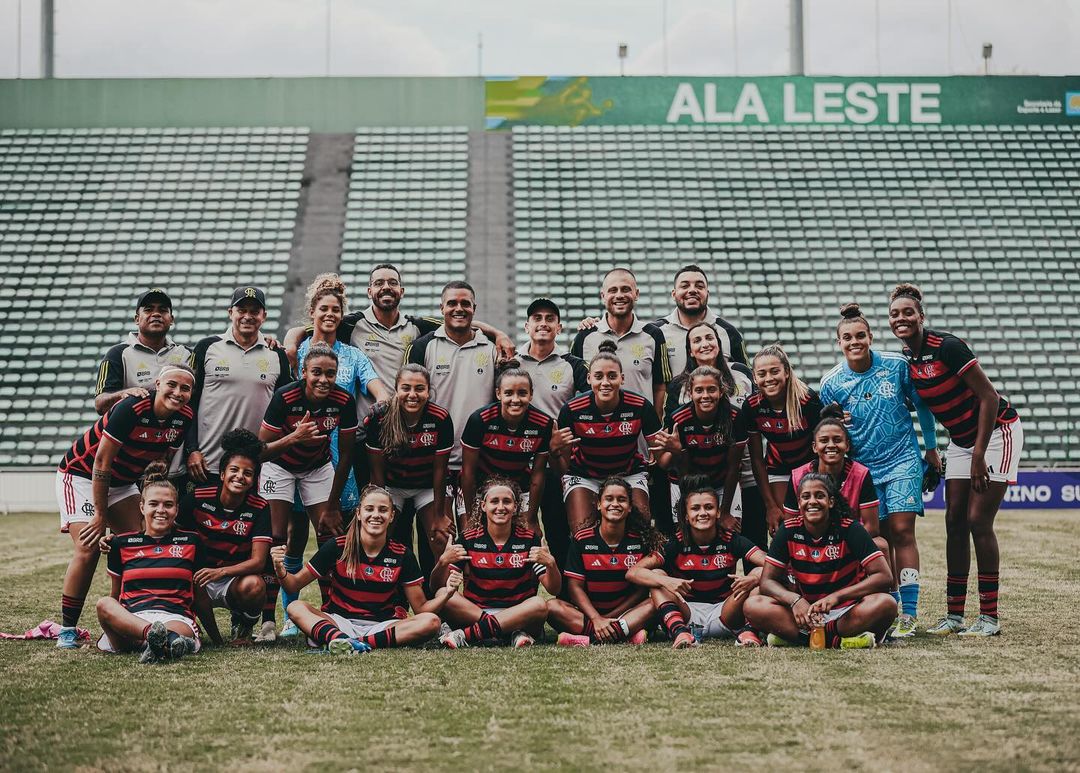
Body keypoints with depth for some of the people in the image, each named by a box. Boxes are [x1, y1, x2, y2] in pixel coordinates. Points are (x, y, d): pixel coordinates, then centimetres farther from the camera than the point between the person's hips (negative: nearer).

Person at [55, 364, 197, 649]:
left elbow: (162, 460, 3)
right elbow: (102, 461, -25)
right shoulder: (131, 409, -30)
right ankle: (66, 630, -8)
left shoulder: (185, 418, -10)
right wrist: (100, 514, -20)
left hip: (123, 483, 7)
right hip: (81, 474, -7)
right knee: (88, 549, -17)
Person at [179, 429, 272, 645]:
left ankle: (243, 627, 2)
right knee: (193, 582, -36)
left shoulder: (259, 508, -9)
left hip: (236, 579, 0)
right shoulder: (198, 498, -8)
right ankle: (215, 639, -10)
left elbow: (258, 561, -16)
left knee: (253, 585, -34)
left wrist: (220, 572, -32)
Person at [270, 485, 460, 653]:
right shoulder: (337, 547, -3)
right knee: (296, 608, -27)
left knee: (432, 622, -25)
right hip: (338, 622, -1)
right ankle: (337, 639, -56)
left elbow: (421, 608, 2)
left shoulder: (402, 555, 0)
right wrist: (280, 570, -21)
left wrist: (446, 594, -17)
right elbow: (294, 585, 1)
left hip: (382, 626, 1)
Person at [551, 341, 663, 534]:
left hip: (629, 474, 1)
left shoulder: (640, 406, -19)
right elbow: (562, 467, -10)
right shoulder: (572, 410, -20)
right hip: (583, 474, 0)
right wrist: (555, 450, -31)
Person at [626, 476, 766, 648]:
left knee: (761, 572, -17)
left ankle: (748, 630, -32)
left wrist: (754, 578, -37)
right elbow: (633, 572, -16)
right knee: (656, 575, -20)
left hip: (723, 614, 0)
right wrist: (666, 581, -34)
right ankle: (679, 631, -41)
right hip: (687, 613, 0)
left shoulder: (731, 541, -3)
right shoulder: (676, 544, -5)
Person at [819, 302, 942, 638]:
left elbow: (921, 405, 9)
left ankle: (908, 613, -9)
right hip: (862, 468, 1)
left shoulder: (897, 365, -5)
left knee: (902, 531, -10)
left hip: (903, 460, -1)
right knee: (878, 538, -1)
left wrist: (931, 449, 13)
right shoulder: (830, 384, -5)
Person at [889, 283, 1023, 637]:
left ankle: (989, 616, -3)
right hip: (961, 439, 7)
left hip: (997, 432, -7)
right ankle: (955, 615, 9)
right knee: (955, 522, 3)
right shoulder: (906, 359, -1)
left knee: (978, 521, -10)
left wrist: (979, 454, -21)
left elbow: (989, 396, -22)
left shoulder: (946, 346, -23)